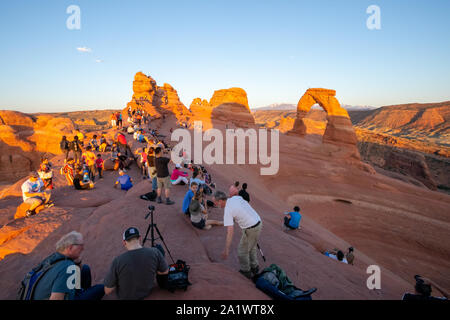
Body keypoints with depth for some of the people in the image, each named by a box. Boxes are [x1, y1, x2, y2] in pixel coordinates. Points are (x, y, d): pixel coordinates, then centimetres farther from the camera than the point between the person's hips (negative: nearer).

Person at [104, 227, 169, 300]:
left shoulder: (117, 261, -32)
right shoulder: (155, 252, -26)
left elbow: (108, 291, -19)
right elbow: (165, 271, -8)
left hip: (125, 296, -1)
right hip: (147, 291, 2)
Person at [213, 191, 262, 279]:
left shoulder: (228, 211, -19)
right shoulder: (236, 197, 2)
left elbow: (230, 232, -22)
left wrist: (226, 250, -19)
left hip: (251, 230, -9)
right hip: (259, 222, 9)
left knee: (242, 251, 10)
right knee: (251, 248, 27)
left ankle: (246, 272, 25)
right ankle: (255, 267, 42)